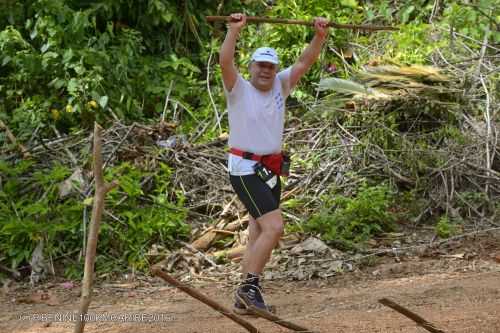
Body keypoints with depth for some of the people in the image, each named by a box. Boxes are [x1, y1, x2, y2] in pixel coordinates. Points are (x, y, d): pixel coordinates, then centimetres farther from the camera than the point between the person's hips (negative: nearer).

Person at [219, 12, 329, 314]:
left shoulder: (280, 86, 7)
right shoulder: (239, 89, -8)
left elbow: (305, 62, 2)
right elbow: (225, 62, -25)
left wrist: (320, 35, -11)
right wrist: (234, 30, -34)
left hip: (272, 170, 7)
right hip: (246, 170, -7)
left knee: (259, 235, 10)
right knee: (274, 227, -19)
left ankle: (245, 298, 16)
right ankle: (250, 287, -11)